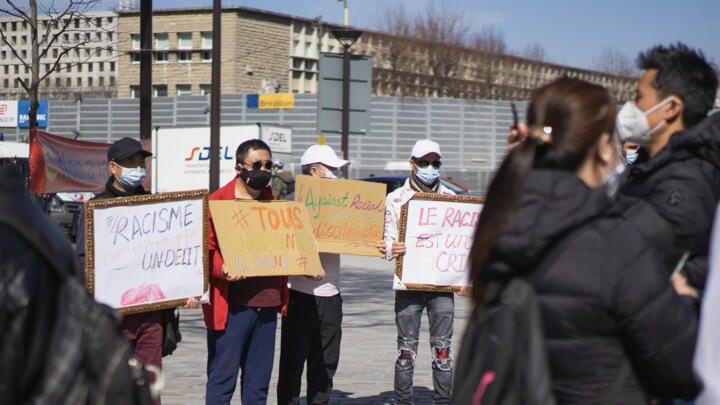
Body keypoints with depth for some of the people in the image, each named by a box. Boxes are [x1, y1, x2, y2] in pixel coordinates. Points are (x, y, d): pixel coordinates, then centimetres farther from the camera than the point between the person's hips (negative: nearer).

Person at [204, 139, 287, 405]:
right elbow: (205, 248, -10)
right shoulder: (217, 202, -4)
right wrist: (221, 269, -28)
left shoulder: (272, 202, 16)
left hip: (267, 303, 6)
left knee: (259, 382, 10)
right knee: (222, 378, -2)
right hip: (231, 305, -6)